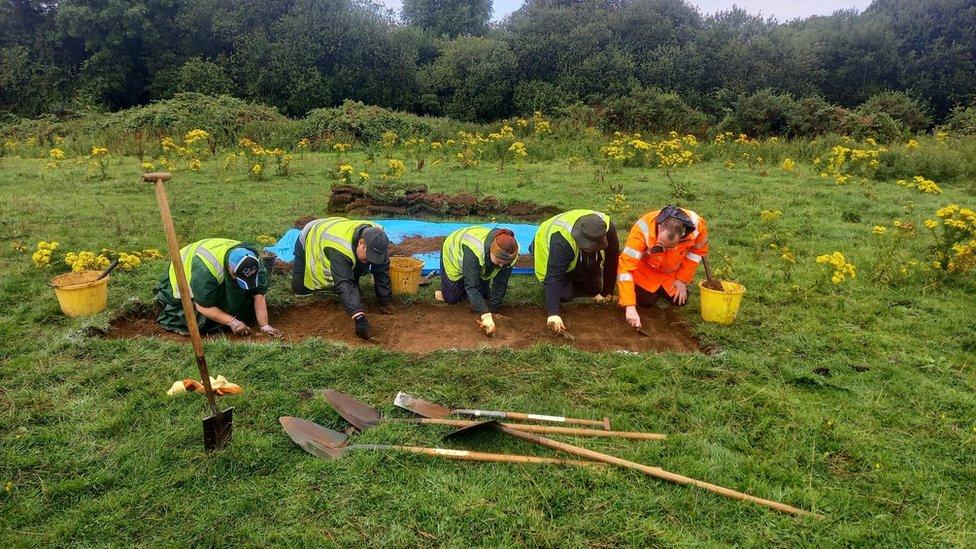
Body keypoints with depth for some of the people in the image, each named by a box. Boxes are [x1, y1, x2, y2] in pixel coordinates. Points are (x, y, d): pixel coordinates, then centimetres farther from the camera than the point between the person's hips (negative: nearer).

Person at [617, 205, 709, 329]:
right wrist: (630, 306, -46)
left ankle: (662, 289, 29)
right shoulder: (643, 229, -42)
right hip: (646, 269, -2)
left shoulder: (696, 224, -32)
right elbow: (626, 265, -41)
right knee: (646, 301, -11)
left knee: (680, 300, -2)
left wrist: (682, 279, -12)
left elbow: (698, 250, -9)